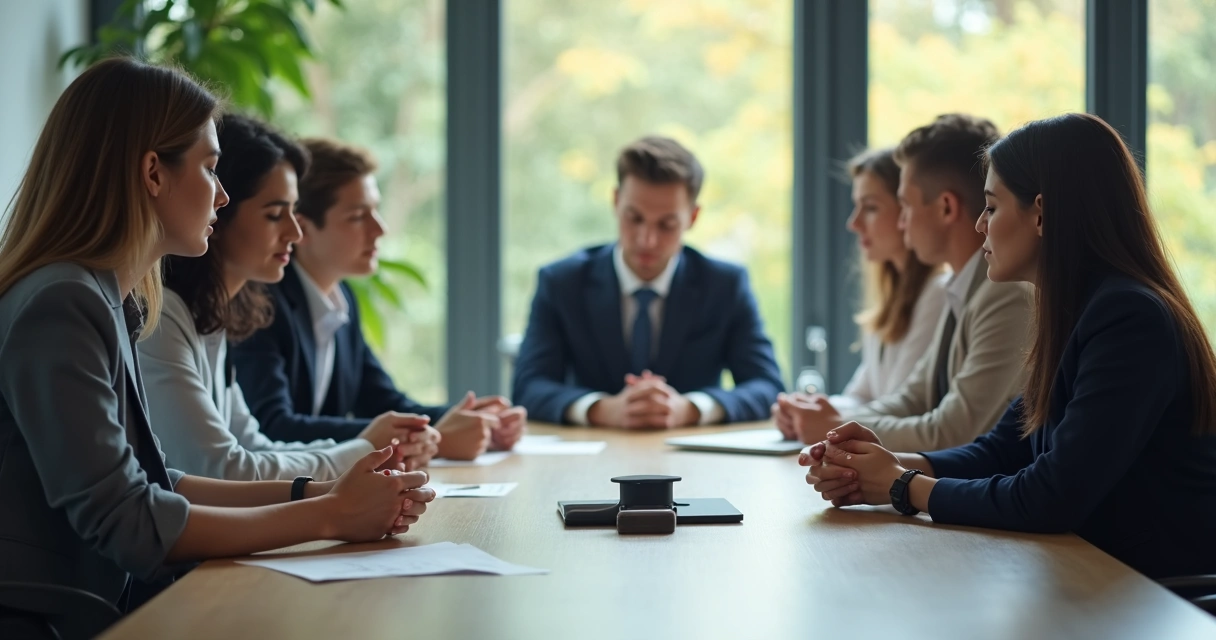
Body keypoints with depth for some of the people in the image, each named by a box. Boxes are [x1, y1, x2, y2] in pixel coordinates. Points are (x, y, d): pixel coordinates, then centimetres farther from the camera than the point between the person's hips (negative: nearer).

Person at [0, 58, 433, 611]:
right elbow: (126, 523, -19)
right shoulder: (59, 309, -16)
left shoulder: (107, 302, 11)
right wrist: (328, 516, -13)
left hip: (101, 609, 8)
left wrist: (313, 493, 3)